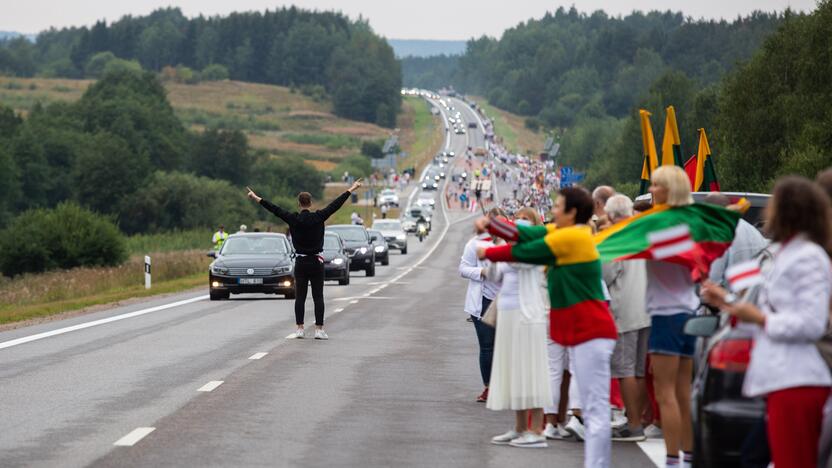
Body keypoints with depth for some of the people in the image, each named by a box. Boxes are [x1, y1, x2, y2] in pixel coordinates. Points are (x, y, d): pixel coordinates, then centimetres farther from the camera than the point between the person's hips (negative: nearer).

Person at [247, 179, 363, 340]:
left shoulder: (293, 219, -6)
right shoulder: (318, 217, -7)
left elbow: (274, 209, 1)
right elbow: (336, 204, -2)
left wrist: (257, 198, 9)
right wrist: (351, 190, 5)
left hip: (300, 263, 1)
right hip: (316, 262, -1)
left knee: (300, 297, 6)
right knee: (318, 297, 1)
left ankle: (299, 329, 5)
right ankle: (319, 330, -2)